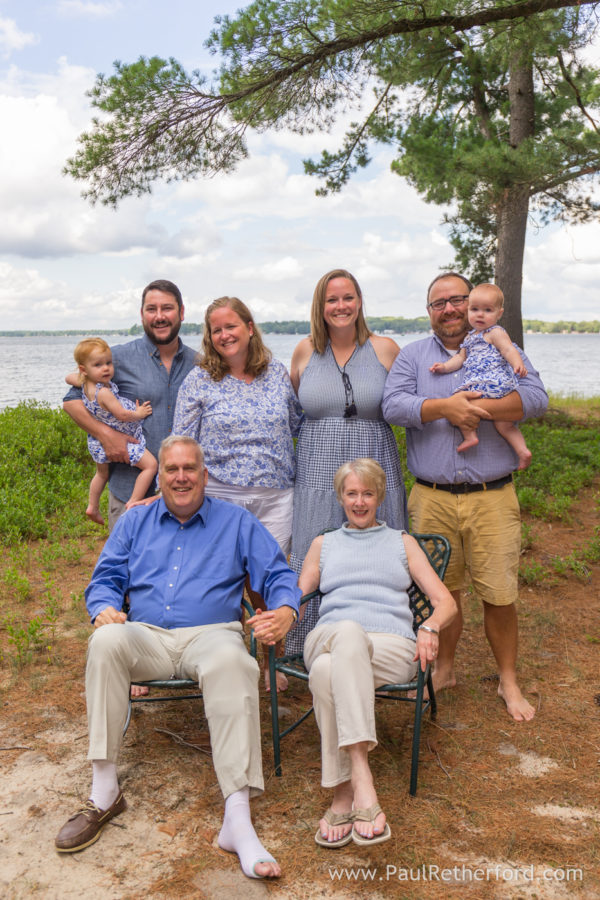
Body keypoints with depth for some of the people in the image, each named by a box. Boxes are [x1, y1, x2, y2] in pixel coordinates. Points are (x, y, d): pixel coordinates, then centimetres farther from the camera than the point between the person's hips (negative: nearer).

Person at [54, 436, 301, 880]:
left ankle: (238, 818, -43)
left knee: (231, 661, -38)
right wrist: (105, 608, -8)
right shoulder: (136, 521, 21)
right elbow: (105, 579, 17)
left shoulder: (237, 522, 15)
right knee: (107, 640, -33)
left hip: (211, 634, -2)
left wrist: (284, 610, -15)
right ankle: (104, 791, -26)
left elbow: (279, 576, 8)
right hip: (147, 638, 2)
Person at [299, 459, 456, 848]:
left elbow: (446, 602, 16)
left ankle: (344, 796, -37)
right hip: (329, 637, 1)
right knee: (349, 632, -40)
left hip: (393, 646, -1)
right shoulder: (324, 544, 30)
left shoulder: (402, 542, 26)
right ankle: (363, 786, -46)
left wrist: (430, 628, -8)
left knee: (326, 672, -37)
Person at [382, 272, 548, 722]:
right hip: (432, 498, 1)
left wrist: (479, 407, -17)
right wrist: (444, 407, -17)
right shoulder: (412, 356, 12)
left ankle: (509, 680, 20)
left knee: (499, 593, 1)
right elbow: (393, 404, -5)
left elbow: (535, 397, -6)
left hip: (492, 498, -1)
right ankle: (444, 668, 30)